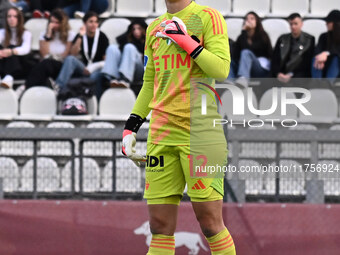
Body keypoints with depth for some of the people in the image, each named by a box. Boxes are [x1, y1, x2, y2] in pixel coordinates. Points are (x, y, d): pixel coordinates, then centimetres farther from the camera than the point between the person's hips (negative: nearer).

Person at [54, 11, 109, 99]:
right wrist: (80, 37, -14)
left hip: (97, 69, -2)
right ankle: (58, 86, -45)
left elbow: (106, 59, 0)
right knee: (70, 59, -28)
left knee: (95, 76, -40)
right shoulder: (80, 36, 8)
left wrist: (93, 68, -14)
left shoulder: (102, 37, 2)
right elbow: (73, 54, -6)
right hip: (84, 68, 2)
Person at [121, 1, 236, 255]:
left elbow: (221, 69, -12)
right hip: (161, 133, 5)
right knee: (160, 225, 2)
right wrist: (130, 127, 17)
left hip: (199, 129, -5)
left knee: (210, 222, -6)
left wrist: (185, 39, -13)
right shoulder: (154, 28, 17)